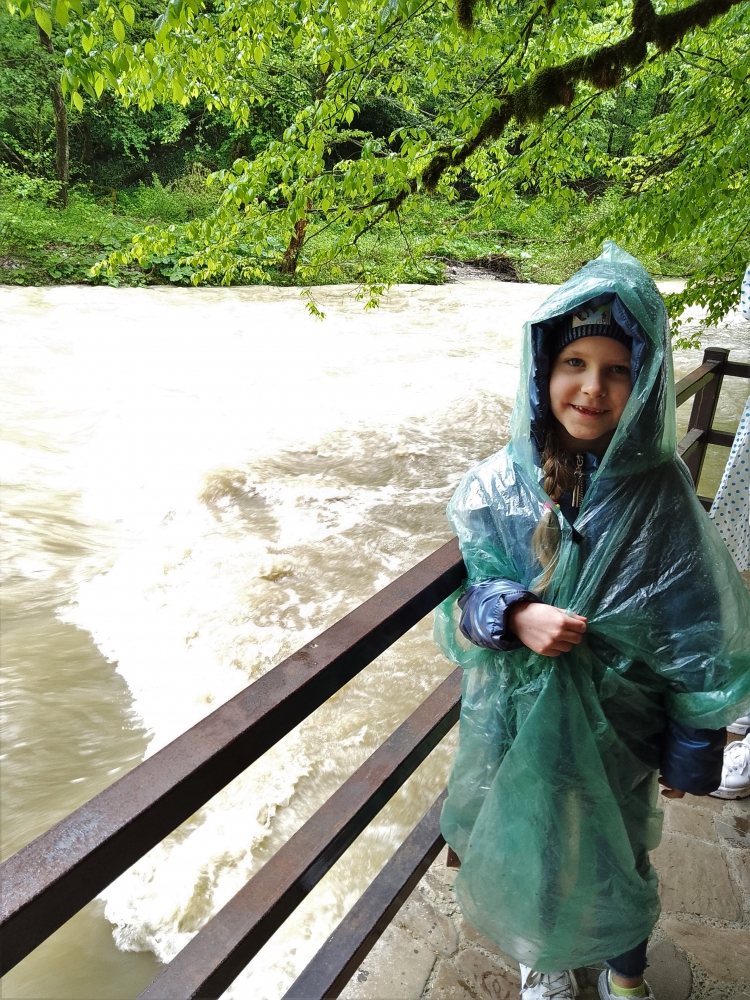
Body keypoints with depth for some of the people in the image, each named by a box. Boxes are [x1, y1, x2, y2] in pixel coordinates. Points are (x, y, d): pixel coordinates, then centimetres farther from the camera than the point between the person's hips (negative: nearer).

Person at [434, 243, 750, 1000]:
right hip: (514, 719, 2)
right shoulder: (500, 483, -15)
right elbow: (457, 598, -7)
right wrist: (512, 617, -27)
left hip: (613, 725, -1)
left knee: (610, 858, 22)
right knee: (523, 849, 23)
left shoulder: (660, 497, -19)